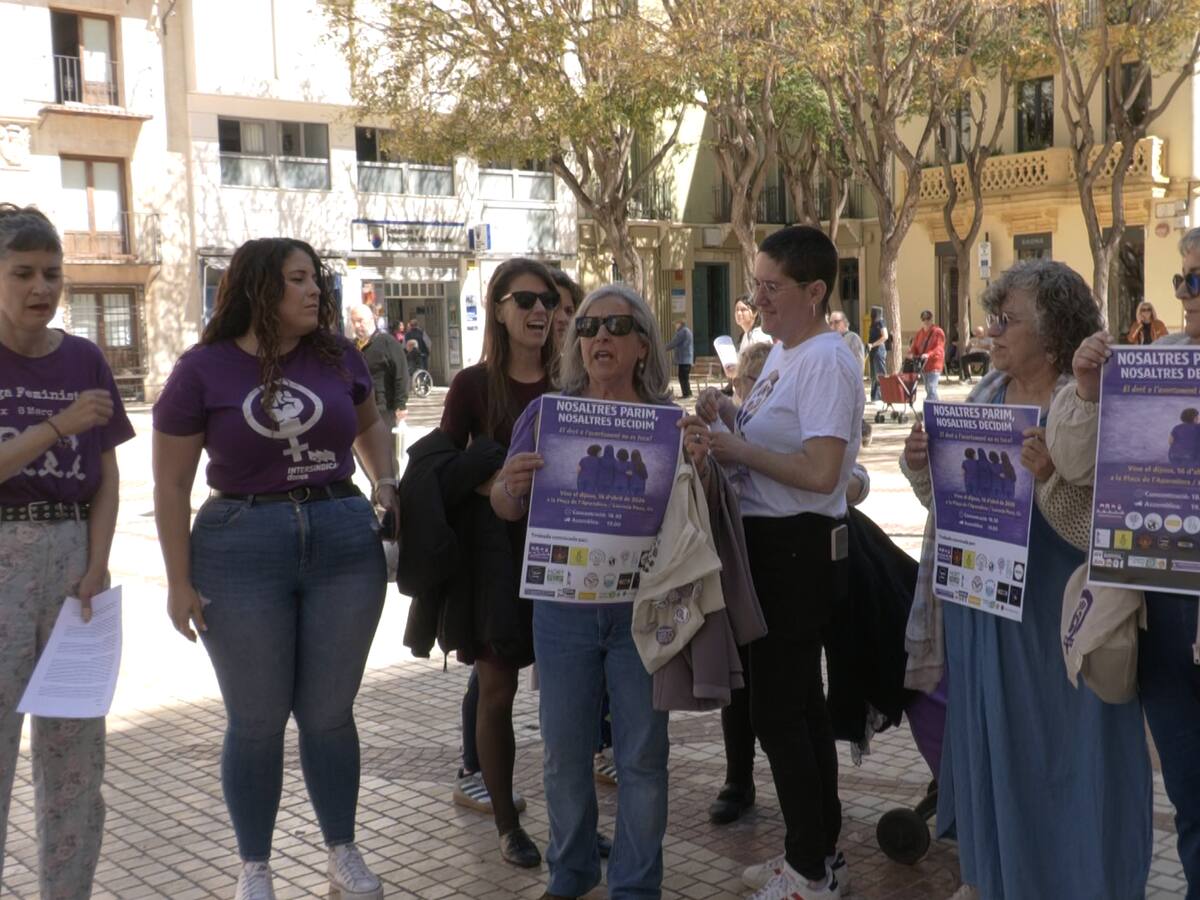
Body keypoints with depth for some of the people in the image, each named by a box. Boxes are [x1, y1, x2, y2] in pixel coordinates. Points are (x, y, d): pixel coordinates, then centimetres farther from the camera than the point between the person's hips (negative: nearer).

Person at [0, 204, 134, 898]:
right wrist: (59, 425, -20)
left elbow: (107, 476, 6)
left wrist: (96, 567, -6)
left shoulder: (85, 361, 7)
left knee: (76, 749, 9)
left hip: (76, 554, 3)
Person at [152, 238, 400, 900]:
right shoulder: (204, 369, -4)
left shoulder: (338, 356, 4)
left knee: (329, 714, 11)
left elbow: (369, 425, 24)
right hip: (241, 552, -2)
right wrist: (179, 582, -5)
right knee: (256, 721, 7)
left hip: (345, 544, 2)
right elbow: (170, 485, -3)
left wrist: (385, 484, 6)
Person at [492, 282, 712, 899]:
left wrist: (697, 467, -20)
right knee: (564, 752, 10)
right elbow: (506, 510, 3)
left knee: (641, 756, 6)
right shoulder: (548, 412, 3)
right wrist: (511, 486, -20)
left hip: (644, 606, -1)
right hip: (564, 603, 1)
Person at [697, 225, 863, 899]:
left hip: (799, 547, -10)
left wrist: (735, 447, -19)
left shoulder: (826, 362, -19)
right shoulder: (783, 353, 12)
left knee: (779, 711, -2)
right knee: (803, 703, 18)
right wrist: (733, 416, 4)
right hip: (777, 544, 10)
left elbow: (820, 472, -28)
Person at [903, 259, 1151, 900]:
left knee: (1056, 747, 6)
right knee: (987, 735, 18)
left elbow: (1101, 526, -21)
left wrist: (1051, 477, -35)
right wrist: (921, 465, -5)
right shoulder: (984, 396, 6)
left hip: (1050, 612, -6)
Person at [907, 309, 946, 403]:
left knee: (931, 389, -17)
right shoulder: (919, 334, 15)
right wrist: (911, 354, -11)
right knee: (929, 390, 15)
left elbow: (939, 348, -15)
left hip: (934, 365, -7)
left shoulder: (938, 332, -5)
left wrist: (929, 354, -33)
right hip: (922, 365, 7)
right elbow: (914, 347, 13)